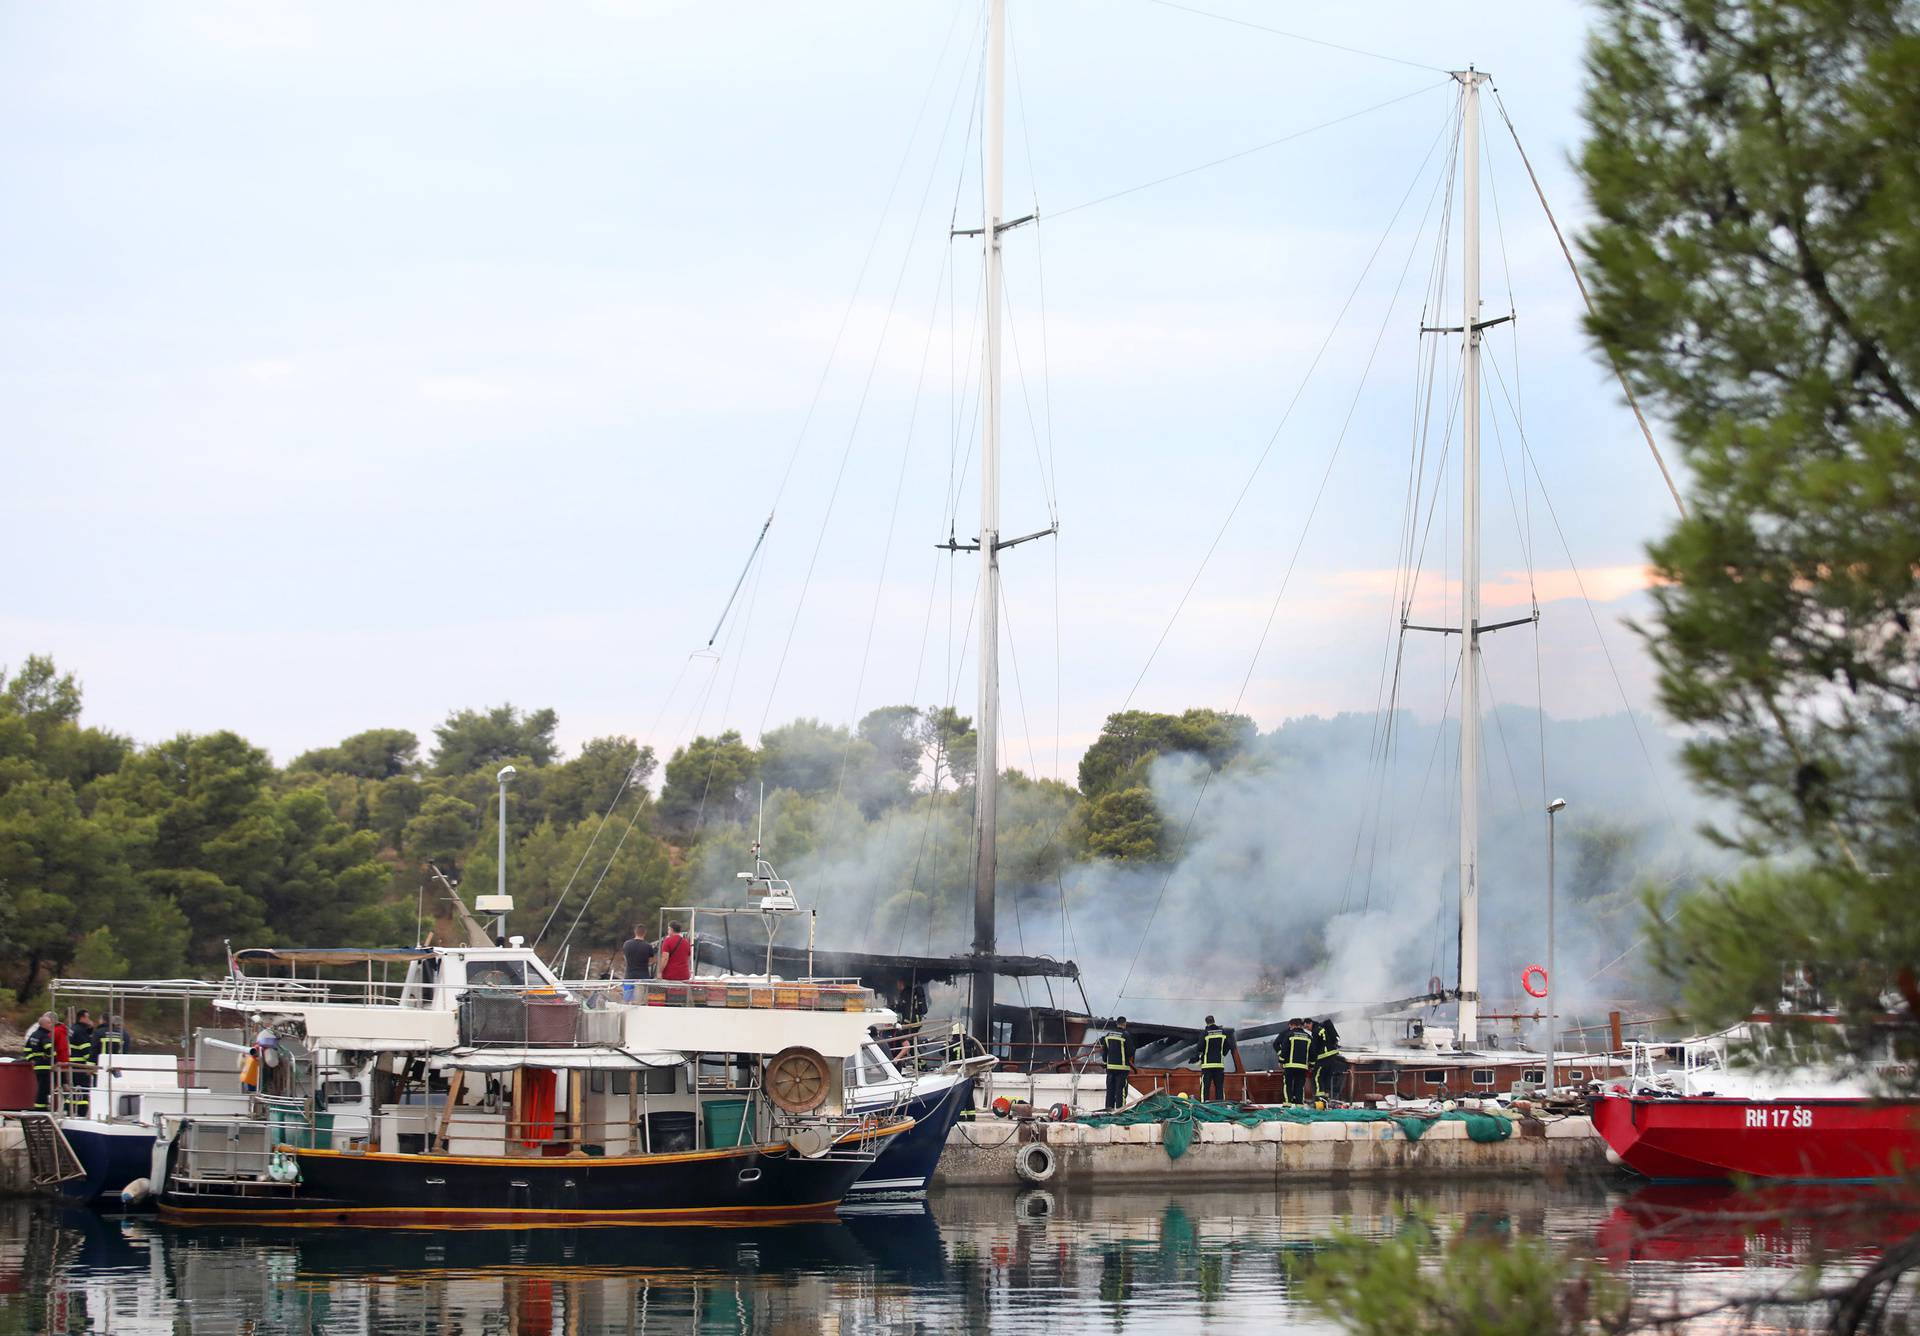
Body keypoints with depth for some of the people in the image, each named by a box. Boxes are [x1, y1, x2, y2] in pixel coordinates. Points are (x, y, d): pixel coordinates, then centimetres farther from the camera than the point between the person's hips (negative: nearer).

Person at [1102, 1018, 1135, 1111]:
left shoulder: (1109, 1034, 8)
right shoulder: (1126, 1035, -10)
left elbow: (1104, 1050, 14)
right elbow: (1130, 1052, -9)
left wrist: (1105, 1064, 21)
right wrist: (1132, 1066, 5)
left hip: (1110, 1066, 5)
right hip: (1122, 1067, -5)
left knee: (1110, 1089, 10)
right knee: (1121, 1089, -4)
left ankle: (1109, 1108, 12)